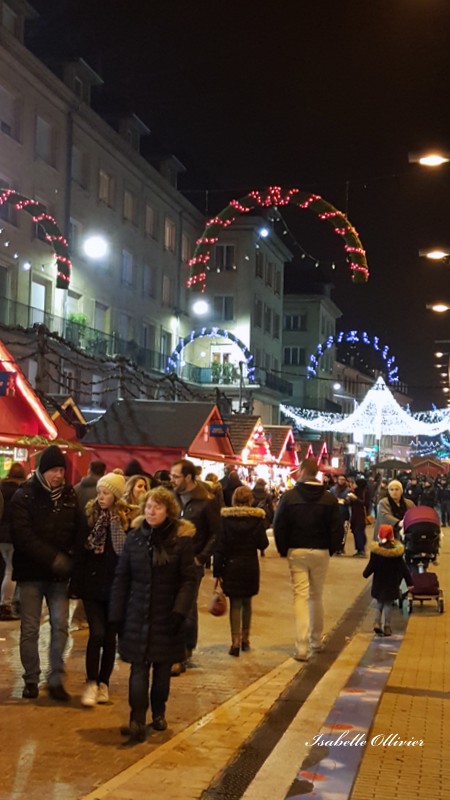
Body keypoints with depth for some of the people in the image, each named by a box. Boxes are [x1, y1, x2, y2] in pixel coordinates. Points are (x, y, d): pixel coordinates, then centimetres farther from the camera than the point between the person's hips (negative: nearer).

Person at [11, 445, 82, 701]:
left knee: (60, 626, -1)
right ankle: (31, 680, 16)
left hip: (59, 573, 3)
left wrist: (70, 559, -9)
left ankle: (56, 679, 9)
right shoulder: (25, 495, -7)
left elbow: (79, 529, 6)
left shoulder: (69, 495, 5)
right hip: (31, 572, -3)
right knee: (30, 629, 4)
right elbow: (22, 535, -16)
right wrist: (52, 557, -22)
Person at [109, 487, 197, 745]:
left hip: (167, 616, -1)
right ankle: (137, 722, -6)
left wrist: (180, 610, -16)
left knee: (163, 667, 11)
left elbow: (189, 579, -6)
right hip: (138, 615, 1)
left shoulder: (182, 539, -6)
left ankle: (159, 713, 29)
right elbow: (122, 578, 5)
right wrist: (117, 615, 2)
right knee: (139, 668, -5)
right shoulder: (135, 537, 1)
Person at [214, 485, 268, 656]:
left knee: (235, 604, 3)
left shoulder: (226, 517, -8)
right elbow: (263, 544, -5)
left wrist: (217, 570, -6)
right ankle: (245, 639, 25)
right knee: (247, 602, 17)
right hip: (250, 565, 1)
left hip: (231, 565, -1)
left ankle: (235, 641, -7)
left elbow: (220, 546, -9)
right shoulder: (258, 517, -7)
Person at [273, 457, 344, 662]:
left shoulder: (289, 496, -8)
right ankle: (316, 641, 29)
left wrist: (283, 550, 3)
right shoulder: (329, 499, -2)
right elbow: (337, 529, -2)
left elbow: (279, 526, -8)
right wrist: (331, 549, 11)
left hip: (296, 552, -2)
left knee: (300, 596, -3)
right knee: (316, 596, 17)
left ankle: (302, 648, -11)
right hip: (321, 553, 2)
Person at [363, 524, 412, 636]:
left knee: (379, 603, 17)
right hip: (392, 584, -1)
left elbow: (371, 566, -6)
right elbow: (403, 568, -6)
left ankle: (377, 623, 1)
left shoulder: (375, 550, -12)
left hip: (378, 583, 1)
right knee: (388, 604, 7)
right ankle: (386, 627, 7)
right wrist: (409, 582, -1)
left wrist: (365, 573, 14)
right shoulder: (397, 551, -11)